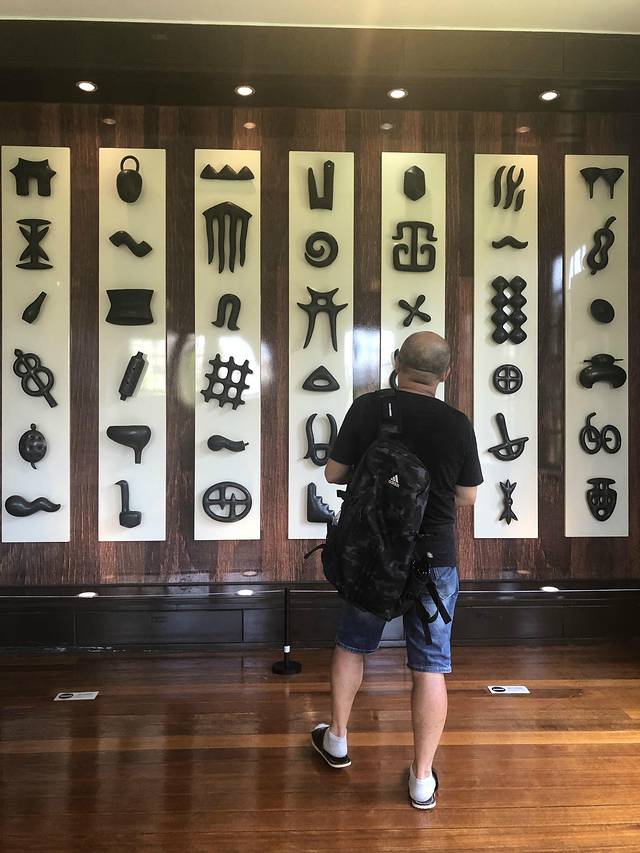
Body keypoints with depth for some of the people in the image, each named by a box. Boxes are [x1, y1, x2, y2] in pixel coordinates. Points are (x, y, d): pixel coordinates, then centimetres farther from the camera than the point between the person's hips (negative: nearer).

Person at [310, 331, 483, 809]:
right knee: (430, 666, 10)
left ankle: (337, 740, 38)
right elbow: (467, 497, -1)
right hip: (434, 559, -1)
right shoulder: (457, 424, -10)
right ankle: (423, 779, 20)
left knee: (353, 644, 22)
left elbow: (334, 473, -4)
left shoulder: (366, 409, -10)